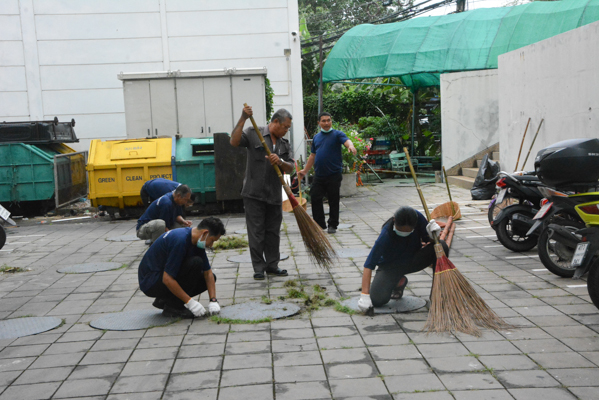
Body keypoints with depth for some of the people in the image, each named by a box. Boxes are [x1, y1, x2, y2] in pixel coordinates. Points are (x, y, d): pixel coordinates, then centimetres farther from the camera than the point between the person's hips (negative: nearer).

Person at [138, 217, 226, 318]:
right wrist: (190, 302, -26)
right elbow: (167, 279, -30)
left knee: (211, 277, 6)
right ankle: (173, 307, -13)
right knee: (195, 263, -26)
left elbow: (208, 273, 5)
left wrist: (213, 300, -6)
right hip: (150, 282, -9)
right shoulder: (180, 240, -29)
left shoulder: (197, 241, 0)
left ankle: (164, 300, 10)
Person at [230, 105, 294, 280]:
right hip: (254, 194, -5)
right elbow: (234, 142, -18)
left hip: (274, 195, 5)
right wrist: (243, 119, -24)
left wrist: (280, 162, -13)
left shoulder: (284, 144, 14)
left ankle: (272, 265, 21)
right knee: (256, 232, 0)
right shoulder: (253, 134, -2)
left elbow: (290, 168, 8)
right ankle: (259, 268, 7)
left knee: (273, 232, 10)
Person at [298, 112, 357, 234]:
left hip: (333, 175, -5)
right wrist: (305, 171, 21)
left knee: (333, 201, 4)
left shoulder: (337, 134, -2)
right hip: (319, 175, 5)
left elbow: (347, 141, -22)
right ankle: (319, 224, 16)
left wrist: (351, 146, -45)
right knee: (315, 199, 3)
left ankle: (332, 225, 16)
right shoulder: (316, 137, 14)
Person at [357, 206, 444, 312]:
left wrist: (432, 234, -35)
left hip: (413, 260, 3)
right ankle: (399, 282, 10)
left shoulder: (417, 217, -22)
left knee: (442, 247, -25)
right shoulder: (386, 236, -32)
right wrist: (364, 295, -36)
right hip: (390, 266, -3)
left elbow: (428, 240, -9)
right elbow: (368, 265, -31)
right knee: (377, 300, -25)